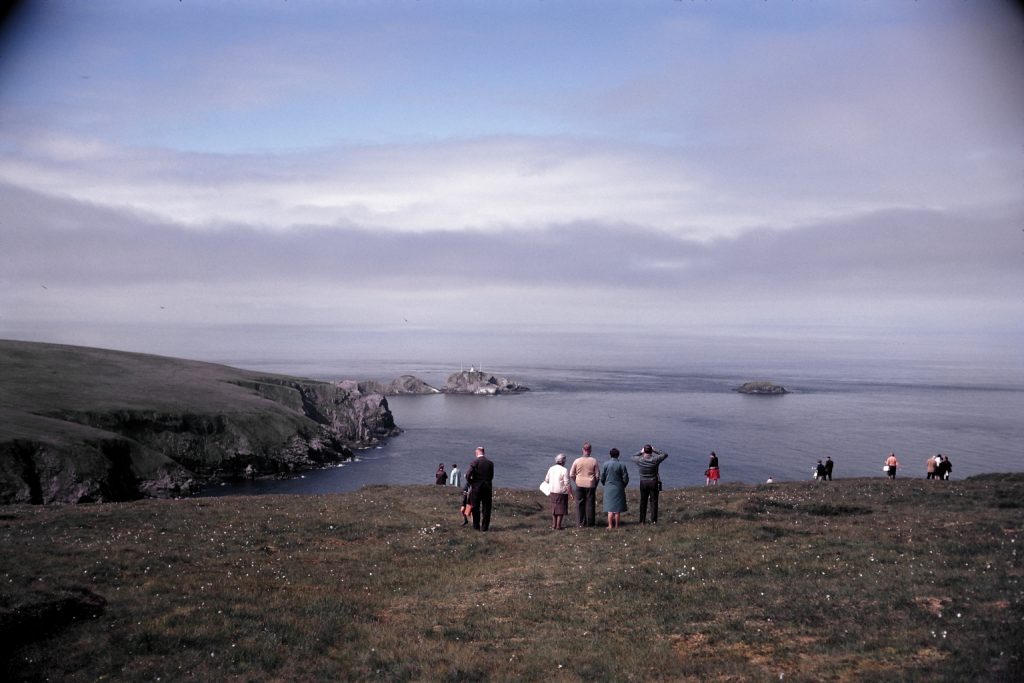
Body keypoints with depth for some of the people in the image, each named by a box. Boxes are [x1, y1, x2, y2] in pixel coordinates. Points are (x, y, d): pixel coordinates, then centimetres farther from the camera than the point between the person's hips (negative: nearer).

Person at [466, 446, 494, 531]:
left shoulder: (474, 462, -9)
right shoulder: (490, 463, 2)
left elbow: (468, 475, -14)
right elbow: (491, 476, 6)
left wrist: (470, 483, 1)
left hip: (476, 487, -2)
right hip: (487, 487, 2)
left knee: (475, 507, 9)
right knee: (486, 508, 8)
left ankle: (476, 526, 13)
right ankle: (484, 527, 9)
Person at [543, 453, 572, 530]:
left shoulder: (551, 469, 3)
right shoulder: (564, 470, -16)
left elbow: (546, 480, 10)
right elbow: (567, 484, -16)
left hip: (553, 492, 6)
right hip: (562, 492, -6)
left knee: (554, 508, 16)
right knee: (561, 509, 4)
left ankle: (554, 524, 19)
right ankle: (558, 525, 3)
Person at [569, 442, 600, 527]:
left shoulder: (577, 461, -6)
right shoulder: (594, 461, -8)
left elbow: (571, 475, -2)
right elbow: (597, 475, -4)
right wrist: (595, 484, 11)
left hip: (580, 485, 1)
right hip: (590, 485, -1)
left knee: (580, 504, 9)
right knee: (590, 504, 8)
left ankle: (580, 523, 11)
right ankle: (590, 523, 12)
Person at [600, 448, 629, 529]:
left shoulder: (606, 464, -6)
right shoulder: (622, 465, -8)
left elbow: (602, 477, -2)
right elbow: (625, 479, -5)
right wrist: (623, 486, 14)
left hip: (609, 488, 0)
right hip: (619, 489, 0)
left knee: (610, 508, 7)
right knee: (617, 509, 7)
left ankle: (610, 525, 5)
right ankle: (616, 525, 9)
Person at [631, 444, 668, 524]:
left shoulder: (639, 460, -12)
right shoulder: (655, 460, -16)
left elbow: (633, 457, 12)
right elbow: (665, 455, 1)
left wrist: (640, 452, 12)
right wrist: (656, 450, 3)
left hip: (643, 483, 1)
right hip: (654, 483, -1)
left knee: (643, 502, 11)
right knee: (654, 501, 7)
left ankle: (642, 521, 13)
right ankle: (653, 520, 6)